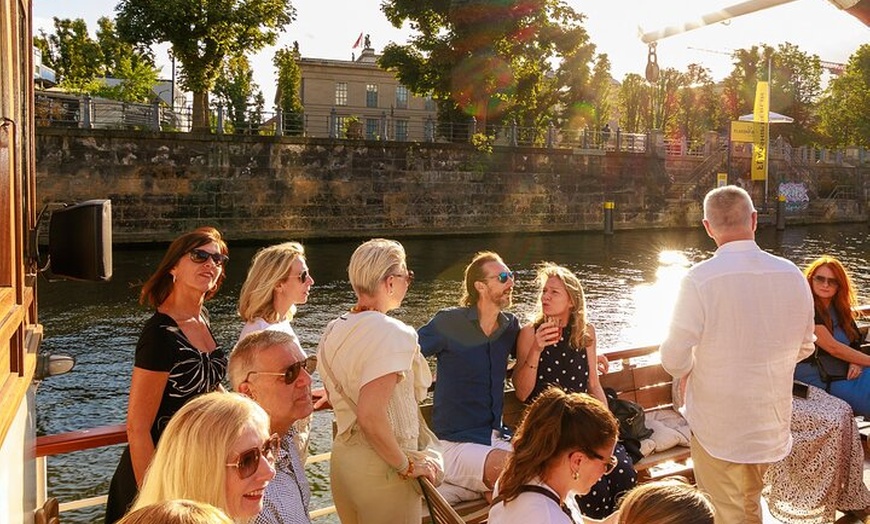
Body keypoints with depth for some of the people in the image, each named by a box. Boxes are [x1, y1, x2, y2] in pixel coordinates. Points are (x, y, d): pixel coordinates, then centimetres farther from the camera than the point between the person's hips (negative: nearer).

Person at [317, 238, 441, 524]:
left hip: (341, 456, 8)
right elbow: (370, 416, -29)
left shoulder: (333, 331, 4)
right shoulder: (392, 333, -21)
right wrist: (407, 465, -17)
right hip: (382, 468, -8)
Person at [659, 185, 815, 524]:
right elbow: (804, 347, 8)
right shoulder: (793, 276, -6)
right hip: (772, 424, 5)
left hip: (719, 426, -5)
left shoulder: (699, 280, -23)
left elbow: (674, 361, -16)